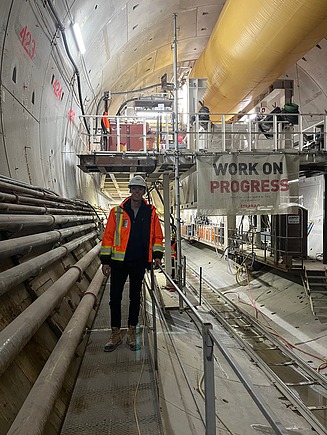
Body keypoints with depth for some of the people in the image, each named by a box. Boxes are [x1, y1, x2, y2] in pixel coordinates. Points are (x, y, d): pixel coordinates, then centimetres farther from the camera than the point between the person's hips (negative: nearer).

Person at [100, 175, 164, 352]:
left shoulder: (151, 212, 2)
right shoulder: (117, 211, -3)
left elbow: (157, 236, 8)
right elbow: (108, 236, -2)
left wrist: (157, 254, -5)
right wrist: (105, 261, -4)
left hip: (139, 262, 1)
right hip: (119, 262, -1)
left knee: (135, 298, 13)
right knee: (115, 298, 6)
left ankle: (132, 333, 27)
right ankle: (115, 334, 22)